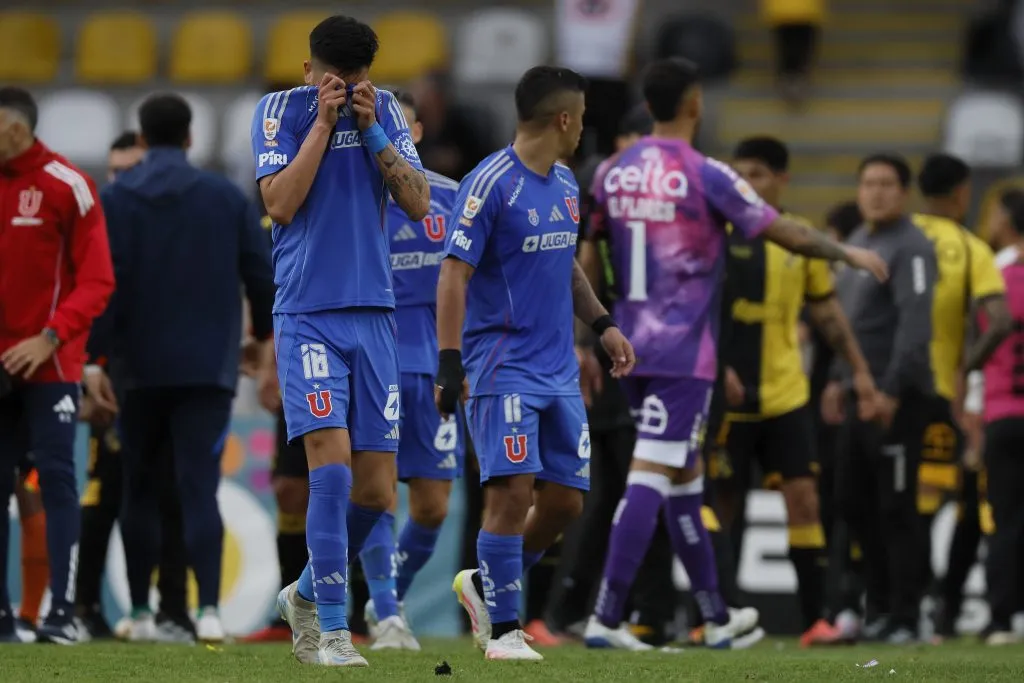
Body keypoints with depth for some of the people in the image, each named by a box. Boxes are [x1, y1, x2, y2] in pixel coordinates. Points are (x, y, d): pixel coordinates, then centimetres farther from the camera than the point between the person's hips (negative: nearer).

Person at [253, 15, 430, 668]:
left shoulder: (386, 110, 9)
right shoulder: (281, 110, 0)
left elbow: (419, 203, 1)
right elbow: (280, 203, -11)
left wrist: (370, 128, -7)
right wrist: (323, 122, -12)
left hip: (373, 314, 4)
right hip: (307, 314, -4)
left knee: (375, 491, 3)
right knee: (332, 467, -18)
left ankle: (306, 594, 27)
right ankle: (332, 630, -14)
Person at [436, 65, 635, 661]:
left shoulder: (566, 184, 13)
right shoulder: (490, 184, -12)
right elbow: (454, 276, -15)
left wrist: (602, 323, 18)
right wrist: (450, 363, -21)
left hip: (559, 370, 8)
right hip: (504, 364, -8)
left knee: (565, 500, 4)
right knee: (514, 490, -14)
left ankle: (485, 585, 25)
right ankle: (503, 628, -4)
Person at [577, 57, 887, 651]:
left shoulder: (613, 173, 7)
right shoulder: (705, 175, -11)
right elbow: (785, 233, -8)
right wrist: (851, 254, 7)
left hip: (633, 348, 7)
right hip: (685, 352, -7)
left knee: (686, 475, 17)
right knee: (650, 478, -10)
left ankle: (717, 617, 26)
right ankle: (606, 618, -17)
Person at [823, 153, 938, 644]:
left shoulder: (911, 248, -12)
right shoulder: (857, 242, 16)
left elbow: (916, 323, -20)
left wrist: (891, 389, -24)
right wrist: (839, 379, 22)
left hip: (898, 398, -9)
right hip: (860, 394, 9)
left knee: (896, 508, -5)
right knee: (852, 501, 12)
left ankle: (903, 617, 0)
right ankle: (880, 605, 23)